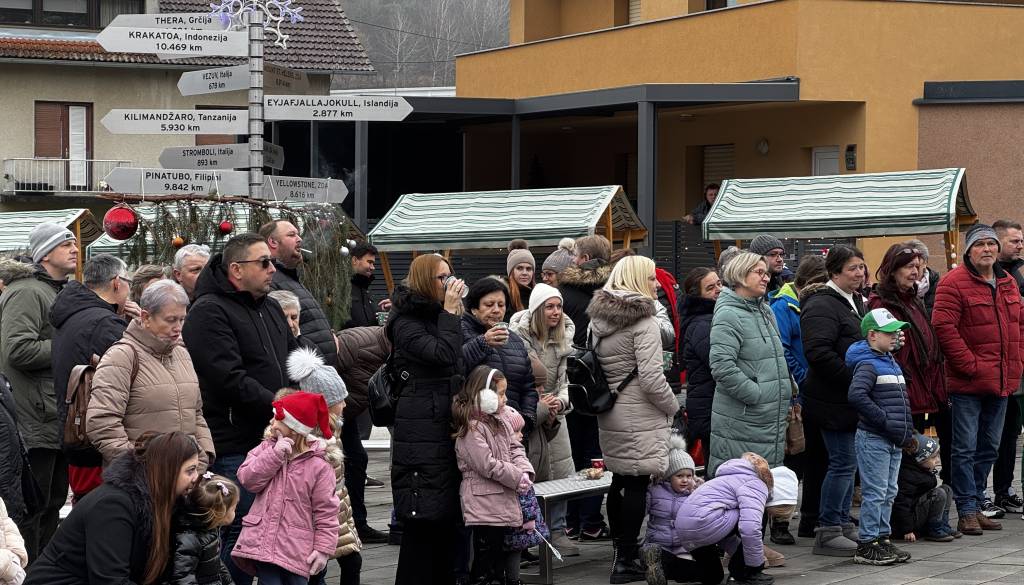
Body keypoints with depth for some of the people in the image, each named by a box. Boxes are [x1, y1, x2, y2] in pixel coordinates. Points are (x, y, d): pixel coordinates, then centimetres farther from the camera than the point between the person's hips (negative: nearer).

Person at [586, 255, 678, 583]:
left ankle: (622, 549, 26)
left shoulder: (599, 317, 10)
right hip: (639, 418, -8)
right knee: (636, 485, -3)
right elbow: (651, 379, -19)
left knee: (619, 481, 16)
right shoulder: (644, 321, -15)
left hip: (609, 416, 8)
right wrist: (673, 407, -4)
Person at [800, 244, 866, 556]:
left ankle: (843, 523, 22)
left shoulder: (855, 302, 16)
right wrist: (854, 379, -23)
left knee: (847, 461, 13)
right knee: (843, 461, -7)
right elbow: (818, 352, -26)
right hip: (834, 400, -10)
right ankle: (827, 532, -1)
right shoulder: (823, 305, -16)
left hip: (851, 399, 10)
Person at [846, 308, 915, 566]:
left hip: (894, 440, 9)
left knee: (889, 492, 14)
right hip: (873, 439, -9)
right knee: (875, 493, -5)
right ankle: (867, 546, 0)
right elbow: (857, 395, -30)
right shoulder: (867, 364, -14)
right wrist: (885, 420, -25)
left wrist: (907, 433, 17)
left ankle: (883, 539, 22)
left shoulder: (891, 362, 16)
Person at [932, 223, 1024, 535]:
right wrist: (970, 365, -18)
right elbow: (944, 327, -18)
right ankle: (967, 512, 0)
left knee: (988, 448, 14)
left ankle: (976, 506, 23)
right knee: (966, 450, -4)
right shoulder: (954, 283, -11)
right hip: (968, 383, -8)